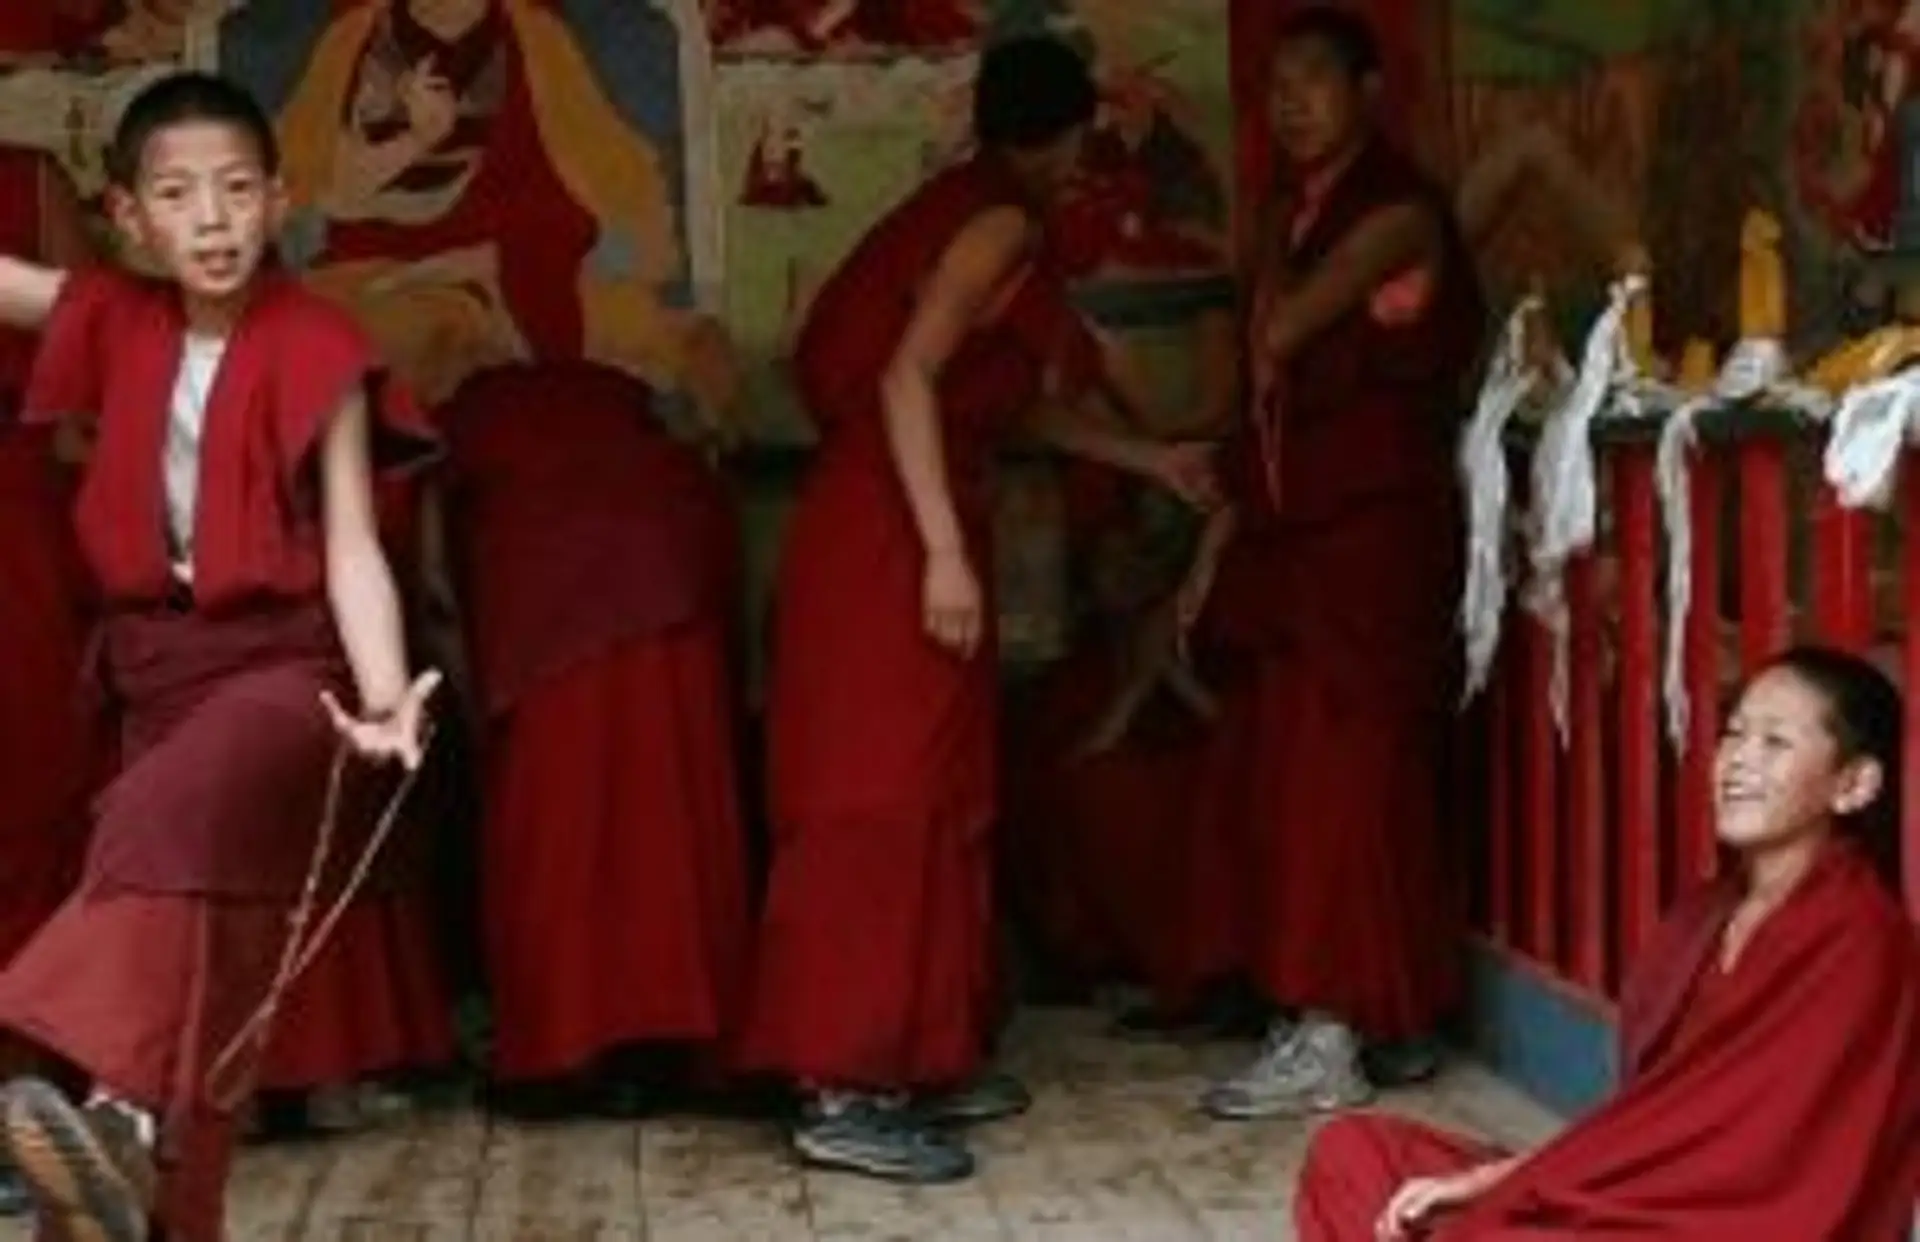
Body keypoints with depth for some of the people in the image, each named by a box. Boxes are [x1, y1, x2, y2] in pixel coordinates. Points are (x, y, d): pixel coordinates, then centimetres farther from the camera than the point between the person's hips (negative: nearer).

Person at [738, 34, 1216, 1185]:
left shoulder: (975, 218, 20)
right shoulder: (1001, 224, -9)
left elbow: (1021, 400, 29)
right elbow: (907, 375, -20)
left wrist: (1153, 460, 39)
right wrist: (945, 551, -24)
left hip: (900, 523, 10)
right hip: (892, 533, -10)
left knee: (935, 794, 12)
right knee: (884, 797, -10)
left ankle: (916, 1060, 17)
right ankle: (847, 1094, -10)